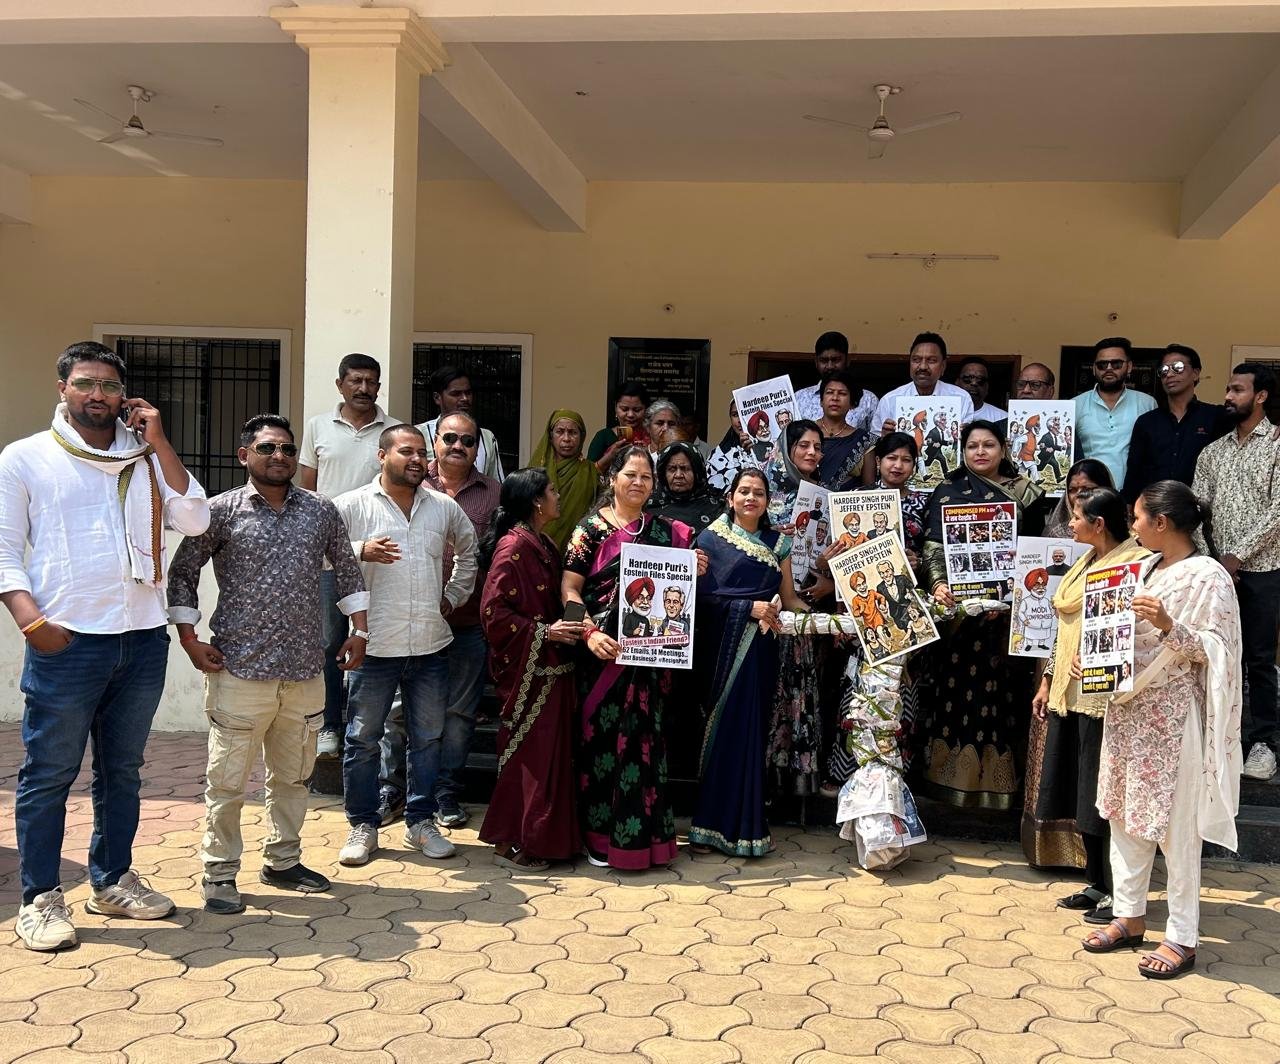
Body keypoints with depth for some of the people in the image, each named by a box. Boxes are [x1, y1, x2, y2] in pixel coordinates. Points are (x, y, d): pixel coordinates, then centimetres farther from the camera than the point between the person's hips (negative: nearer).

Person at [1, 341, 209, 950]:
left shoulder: (145, 458, 11)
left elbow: (193, 521, -1)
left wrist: (158, 442, -3)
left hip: (142, 640, 4)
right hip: (67, 643, -4)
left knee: (122, 769, 14)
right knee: (49, 773, 2)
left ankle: (112, 881, 26)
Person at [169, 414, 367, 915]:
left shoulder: (321, 511, 6)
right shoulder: (222, 511, -3)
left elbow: (346, 569, 16)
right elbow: (183, 572, 2)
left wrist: (359, 631, 12)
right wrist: (190, 639, -4)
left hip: (306, 670, 4)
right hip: (239, 669, -4)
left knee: (293, 775, 15)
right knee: (228, 779, 2)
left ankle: (283, 861, 30)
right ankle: (219, 874, 16)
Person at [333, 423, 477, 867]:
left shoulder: (445, 507, 9)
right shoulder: (353, 505, -2)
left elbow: (468, 551, 26)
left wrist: (454, 596, 18)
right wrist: (360, 551, -22)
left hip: (431, 645, 3)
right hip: (375, 644, -3)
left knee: (429, 737, 11)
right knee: (363, 738, 5)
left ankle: (421, 822, 24)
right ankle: (363, 826, 18)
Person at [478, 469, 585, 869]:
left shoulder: (544, 545, 12)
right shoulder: (514, 546, -15)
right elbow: (493, 611, -19)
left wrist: (569, 628, 6)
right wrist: (544, 632, -19)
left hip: (550, 667, 9)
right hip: (527, 670, -9)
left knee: (548, 751, 13)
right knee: (528, 752, -2)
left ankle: (543, 835, 23)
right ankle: (510, 842, 8)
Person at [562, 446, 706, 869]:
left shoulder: (666, 531, 12)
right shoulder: (592, 527, 1)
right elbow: (569, 588, -6)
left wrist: (694, 573, -1)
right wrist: (590, 632, -20)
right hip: (604, 652, -3)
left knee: (644, 736, 6)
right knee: (602, 735, 1)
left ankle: (643, 833, 15)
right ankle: (601, 834, 10)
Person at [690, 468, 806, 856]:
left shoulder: (777, 543, 14)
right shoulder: (712, 537, 3)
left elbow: (789, 598, 13)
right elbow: (701, 595, -6)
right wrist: (749, 607, -14)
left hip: (761, 650, 3)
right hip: (722, 646, -3)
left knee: (751, 731, 2)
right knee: (723, 731, -4)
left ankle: (743, 821, 11)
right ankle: (717, 824, 5)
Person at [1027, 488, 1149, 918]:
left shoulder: (1136, 563, -12)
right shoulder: (1084, 562, 15)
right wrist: (1047, 681, 20)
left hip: (1105, 695, -8)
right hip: (1069, 692, 8)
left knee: (1103, 797, -1)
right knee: (1080, 794, 13)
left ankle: (1118, 893, 10)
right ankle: (1096, 884, 24)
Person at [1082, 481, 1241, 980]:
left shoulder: (1209, 576, -11)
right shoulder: (1148, 570, 12)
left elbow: (1215, 651, -16)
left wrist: (1169, 626, -29)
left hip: (1173, 716, -8)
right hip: (1129, 709, 8)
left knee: (1176, 827, -1)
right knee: (1124, 815, 12)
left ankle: (1182, 938, 9)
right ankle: (1129, 917, 24)